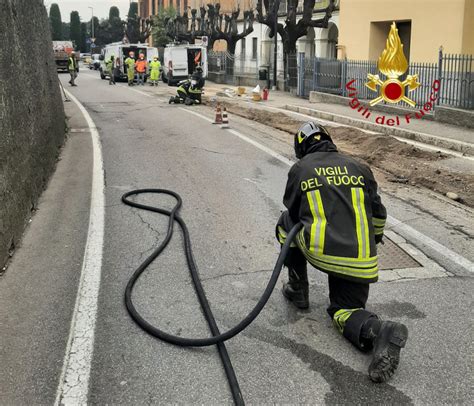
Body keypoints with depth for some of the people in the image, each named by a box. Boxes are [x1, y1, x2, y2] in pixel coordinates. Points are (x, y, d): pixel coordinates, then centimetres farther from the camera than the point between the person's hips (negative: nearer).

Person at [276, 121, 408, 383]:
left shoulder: (299, 169, 9)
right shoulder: (358, 168, 15)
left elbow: (293, 212, 22)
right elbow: (378, 213, 21)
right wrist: (374, 239, 42)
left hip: (320, 251, -2)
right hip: (361, 260, 3)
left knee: (286, 222, 26)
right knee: (345, 311, 20)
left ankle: (297, 290, 28)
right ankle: (379, 331, -14)